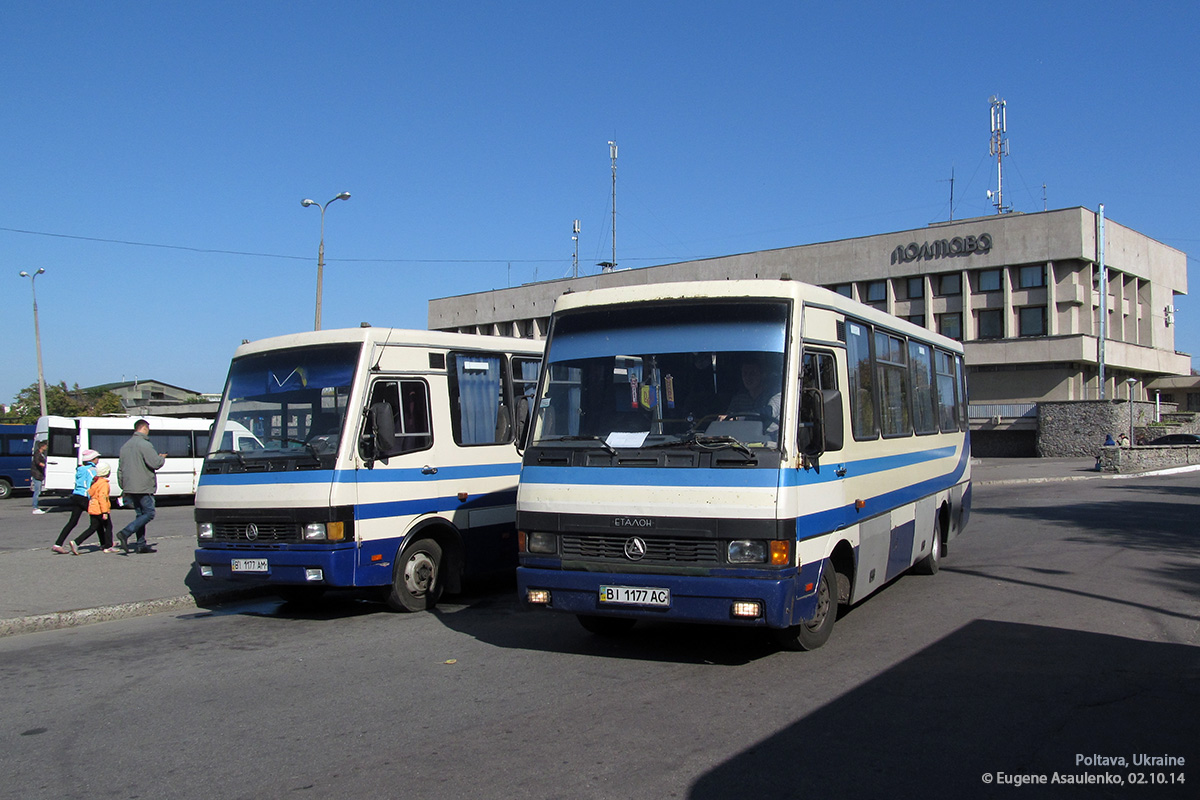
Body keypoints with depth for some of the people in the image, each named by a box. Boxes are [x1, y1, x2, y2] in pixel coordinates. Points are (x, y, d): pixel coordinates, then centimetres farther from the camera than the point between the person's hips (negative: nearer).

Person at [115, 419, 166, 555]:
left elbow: (120, 469, 20)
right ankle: (125, 533, -18)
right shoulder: (145, 445, -12)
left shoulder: (125, 446, 16)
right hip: (143, 487, -9)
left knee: (140, 514, 13)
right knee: (149, 514, -5)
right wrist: (162, 458, 4)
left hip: (130, 487, 9)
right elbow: (155, 463, -18)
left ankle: (141, 545, 10)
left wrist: (124, 487, 25)